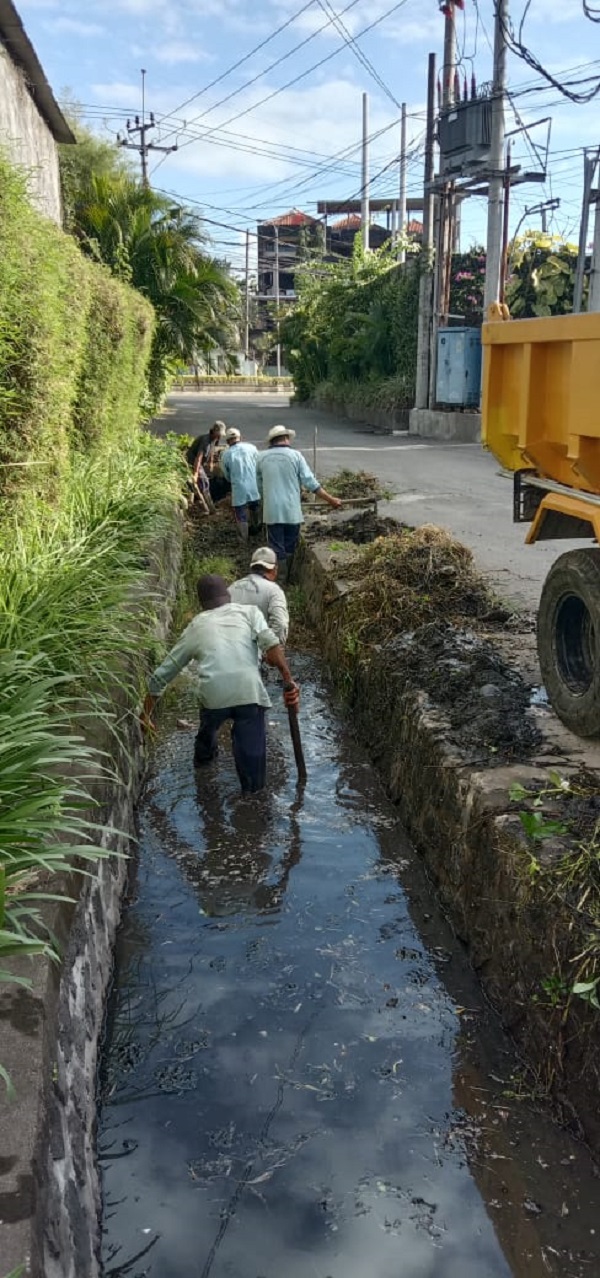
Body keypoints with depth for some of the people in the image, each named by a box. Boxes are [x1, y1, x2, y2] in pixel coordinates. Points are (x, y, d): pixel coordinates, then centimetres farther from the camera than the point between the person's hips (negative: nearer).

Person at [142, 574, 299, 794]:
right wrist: (288, 681, -5)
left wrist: (146, 714, 33)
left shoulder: (195, 626, 22)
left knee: (209, 724, 34)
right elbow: (271, 643, -5)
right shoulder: (248, 611, 17)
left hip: (214, 693, 4)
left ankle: (204, 756, 59)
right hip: (248, 690, -3)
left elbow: (161, 675, 25)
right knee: (250, 742, 14)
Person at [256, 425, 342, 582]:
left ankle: (281, 580, 6)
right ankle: (289, 579, 23)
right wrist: (330, 499, 2)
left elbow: (259, 487, 11)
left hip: (272, 511, 1)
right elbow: (310, 482, -5)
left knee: (277, 549, 5)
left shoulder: (262, 457, 3)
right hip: (291, 510, -1)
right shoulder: (295, 455, -3)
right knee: (290, 548, 13)